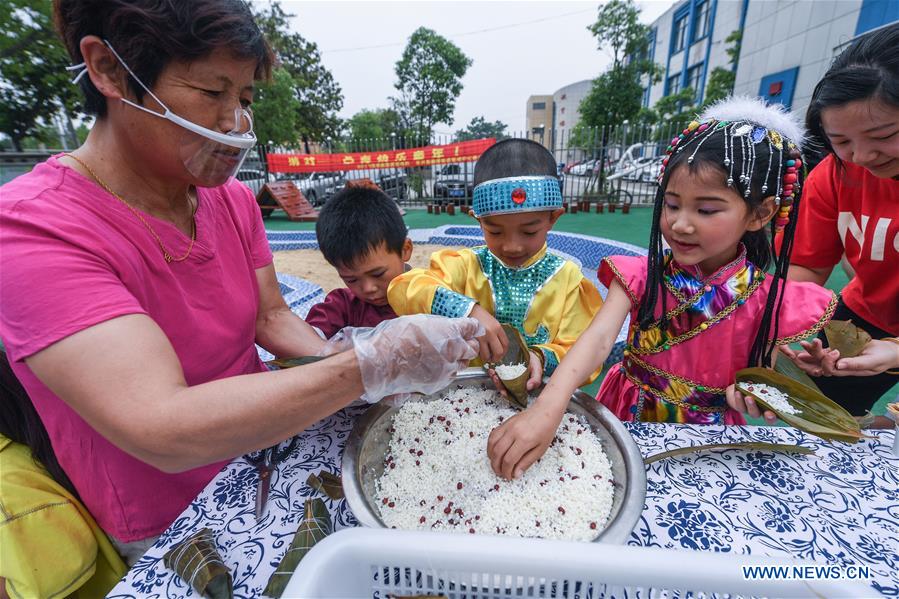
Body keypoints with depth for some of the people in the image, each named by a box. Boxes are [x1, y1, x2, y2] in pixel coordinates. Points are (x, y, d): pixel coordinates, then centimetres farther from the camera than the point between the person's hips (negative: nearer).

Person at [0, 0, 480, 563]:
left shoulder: (234, 200, -3)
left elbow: (271, 316, 0)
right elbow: (164, 430, -32)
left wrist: (340, 359, -17)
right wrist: (370, 366, -36)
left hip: (262, 447, 5)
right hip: (171, 529, -4)